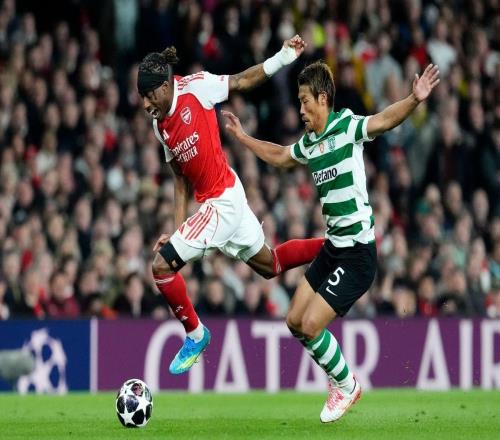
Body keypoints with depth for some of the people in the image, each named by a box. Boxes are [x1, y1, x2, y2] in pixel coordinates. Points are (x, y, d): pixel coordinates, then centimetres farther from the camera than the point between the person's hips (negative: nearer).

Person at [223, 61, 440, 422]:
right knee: (295, 322, 11)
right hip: (332, 248, 9)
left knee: (311, 325, -8)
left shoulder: (347, 128, -14)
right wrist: (242, 137, 39)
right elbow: (280, 157, 31)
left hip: (357, 254, -8)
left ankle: (346, 385, 15)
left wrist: (414, 100, -51)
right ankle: (339, 374, 31)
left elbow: (385, 120, -33)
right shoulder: (309, 143, 9)